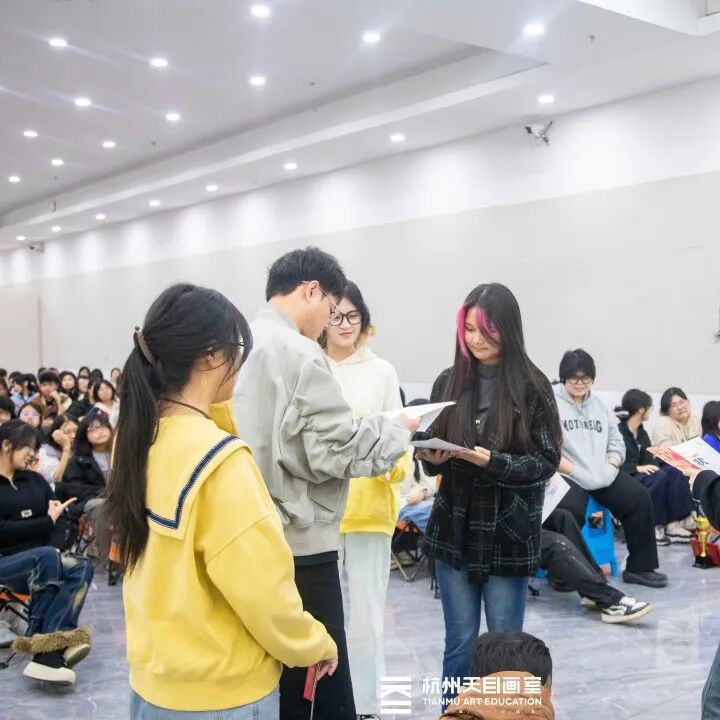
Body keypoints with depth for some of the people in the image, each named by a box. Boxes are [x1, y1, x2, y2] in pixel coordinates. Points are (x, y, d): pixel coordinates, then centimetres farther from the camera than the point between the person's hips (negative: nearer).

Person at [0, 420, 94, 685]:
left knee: (82, 567, -27)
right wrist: (47, 521, -10)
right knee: (47, 556, -36)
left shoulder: (35, 480, 19)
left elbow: (60, 516, 12)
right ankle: (57, 639, -37)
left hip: (39, 560, 6)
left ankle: (46, 647, -41)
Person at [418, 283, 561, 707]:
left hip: (509, 535, -3)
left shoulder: (532, 386, -7)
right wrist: (432, 457, -13)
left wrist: (493, 461, -23)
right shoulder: (449, 382, 3)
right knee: (459, 643, 12)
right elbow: (433, 452, 10)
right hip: (454, 530, 3)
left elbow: (547, 461, -8)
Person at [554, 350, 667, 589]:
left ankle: (639, 567, 4)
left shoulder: (599, 405, 19)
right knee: (571, 511, -34)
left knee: (639, 498, -10)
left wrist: (610, 465, -2)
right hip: (565, 476, -6)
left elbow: (616, 441, 19)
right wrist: (575, 471, -17)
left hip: (602, 477, 6)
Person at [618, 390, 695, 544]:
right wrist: (638, 468, -26)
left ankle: (673, 523, -18)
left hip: (638, 475, 8)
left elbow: (648, 460, 8)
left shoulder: (642, 433, 13)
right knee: (659, 477, -30)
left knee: (675, 472, -14)